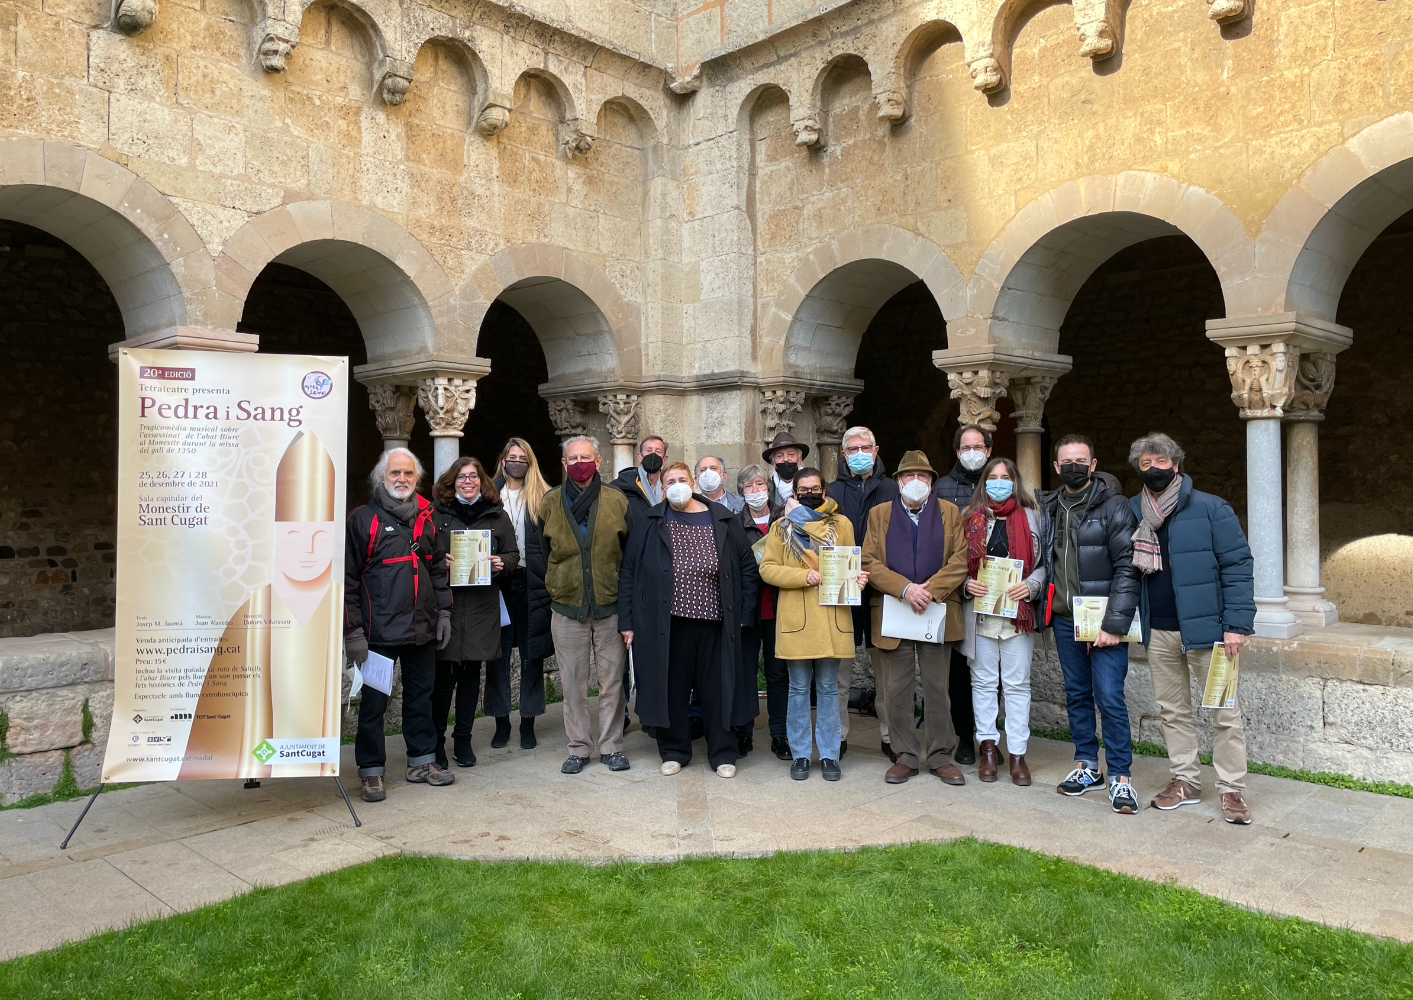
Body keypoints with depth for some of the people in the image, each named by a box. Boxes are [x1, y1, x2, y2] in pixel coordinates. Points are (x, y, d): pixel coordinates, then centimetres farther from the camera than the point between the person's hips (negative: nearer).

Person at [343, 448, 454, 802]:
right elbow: (348, 578, -7)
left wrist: (443, 613, 11)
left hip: (422, 627, 5)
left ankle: (422, 761, 27)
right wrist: (353, 631, -11)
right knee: (374, 700, 3)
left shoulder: (427, 519, 11)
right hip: (379, 629, -5)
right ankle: (371, 771, 14)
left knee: (421, 695, 14)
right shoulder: (363, 519, -4)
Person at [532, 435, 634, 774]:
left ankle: (611, 746, 17)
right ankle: (579, 748, 18)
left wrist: (624, 589, 1)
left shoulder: (617, 501, 2)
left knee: (612, 679, 5)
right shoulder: (550, 503, 5)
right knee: (573, 682, 6)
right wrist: (556, 584, 6)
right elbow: (539, 553, 12)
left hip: (610, 606, -1)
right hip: (566, 607, 1)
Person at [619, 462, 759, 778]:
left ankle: (723, 754, 21)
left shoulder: (723, 521, 5)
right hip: (667, 624, 0)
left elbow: (747, 568, 8)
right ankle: (674, 752, 25)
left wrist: (743, 612, 3)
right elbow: (629, 573, 2)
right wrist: (627, 621, -2)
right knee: (671, 688, 8)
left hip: (715, 622, 1)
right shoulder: (649, 525, 3)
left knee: (718, 688, 7)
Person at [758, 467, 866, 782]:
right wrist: (803, 576, -14)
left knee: (828, 688, 7)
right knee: (799, 689, 6)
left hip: (832, 617, 1)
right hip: (796, 619, -1)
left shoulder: (841, 524, 10)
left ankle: (829, 755, 16)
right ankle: (800, 755, 16)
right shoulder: (781, 526, 6)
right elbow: (767, 568, 0)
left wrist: (857, 578, -11)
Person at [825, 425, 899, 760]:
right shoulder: (833, 492, 9)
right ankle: (838, 735, 14)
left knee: (886, 668, 5)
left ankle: (890, 735, 16)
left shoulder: (891, 490, 8)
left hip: (883, 591, 0)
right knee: (839, 669, 4)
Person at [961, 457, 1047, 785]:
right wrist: (967, 584, -9)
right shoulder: (971, 518, 8)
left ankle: (1018, 753, 9)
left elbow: (1043, 562, 4)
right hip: (980, 610, 1)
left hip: (1018, 611, -1)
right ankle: (988, 748, 16)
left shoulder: (1030, 517, 6)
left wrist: (1031, 585, -13)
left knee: (1017, 684, 2)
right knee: (983, 681, 6)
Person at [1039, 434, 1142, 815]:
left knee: (1109, 697, -6)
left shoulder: (1113, 505, -9)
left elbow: (1128, 568, -13)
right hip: (1065, 619, 6)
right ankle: (1087, 766, 26)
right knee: (1076, 694, 13)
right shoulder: (1049, 508, 10)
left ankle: (1121, 776, 5)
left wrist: (1114, 624, -18)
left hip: (1103, 621, -6)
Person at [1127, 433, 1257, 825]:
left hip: (1205, 628, -4)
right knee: (1172, 711, 13)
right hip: (1158, 633, 5)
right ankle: (1185, 781, 25)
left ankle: (1231, 789, 13)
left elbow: (1238, 567, -9)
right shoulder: (1133, 513, 7)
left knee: (1224, 712, 2)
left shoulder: (1211, 509, -7)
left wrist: (1237, 624, -16)